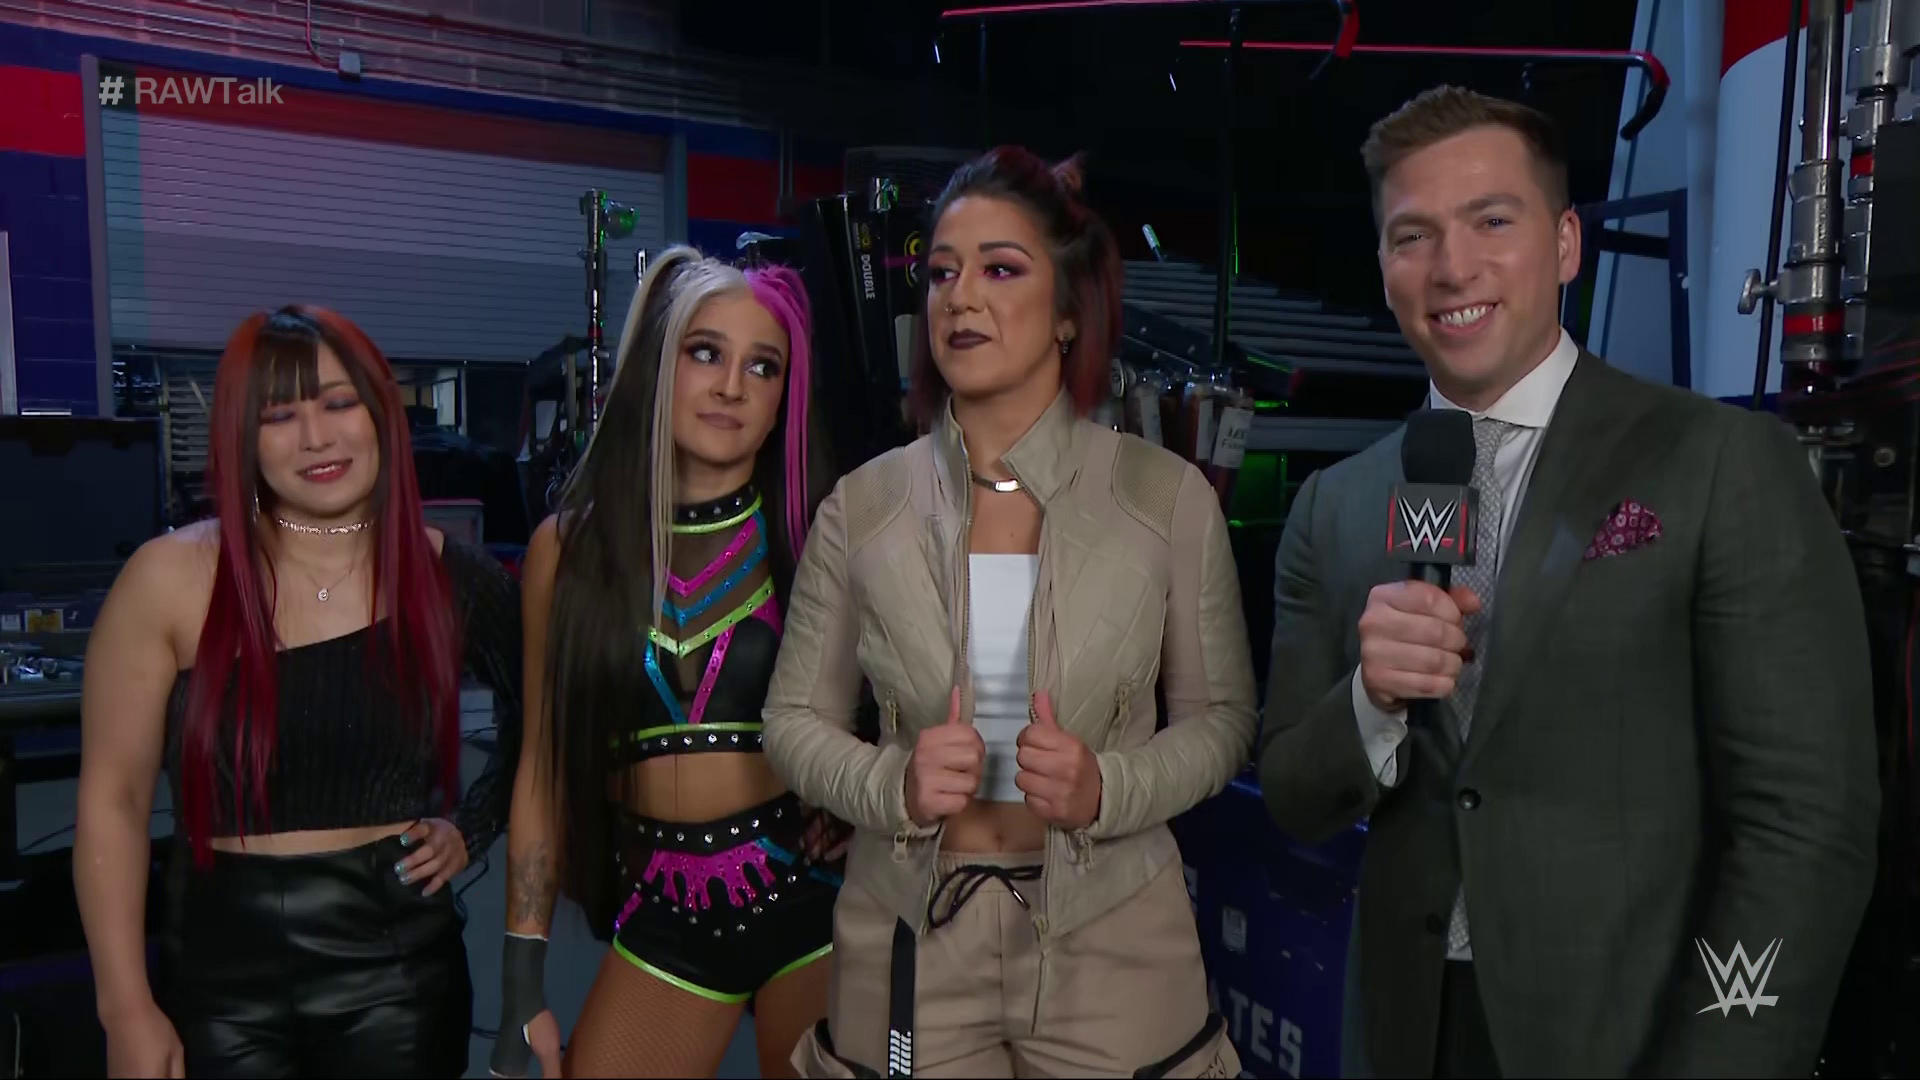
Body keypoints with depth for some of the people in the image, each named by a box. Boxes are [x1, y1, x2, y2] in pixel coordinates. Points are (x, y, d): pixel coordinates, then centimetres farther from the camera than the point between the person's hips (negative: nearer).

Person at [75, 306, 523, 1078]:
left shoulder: (449, 578, -3)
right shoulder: (172, 578, -8)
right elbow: (113, 799, -4)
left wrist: (471, 828, 1)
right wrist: (128, 1010, -6)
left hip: (398, 975, 1)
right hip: (219, 977, 0)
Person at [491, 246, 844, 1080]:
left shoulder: (815, 536, -5)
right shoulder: (570, 544, 0)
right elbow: (544, 767, 2)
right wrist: (522, 986, 3)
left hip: (809, 895, -1)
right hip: (663, 917, 1)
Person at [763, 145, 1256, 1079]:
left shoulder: (1168, 497, -7)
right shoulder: (863, 505, -4)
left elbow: (1223, 716, 0)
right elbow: (794, 720, 2)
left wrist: (1109, 788, -18)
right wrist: (894, 785, -17)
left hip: (1111, 943, 0)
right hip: (909, 941, 1)